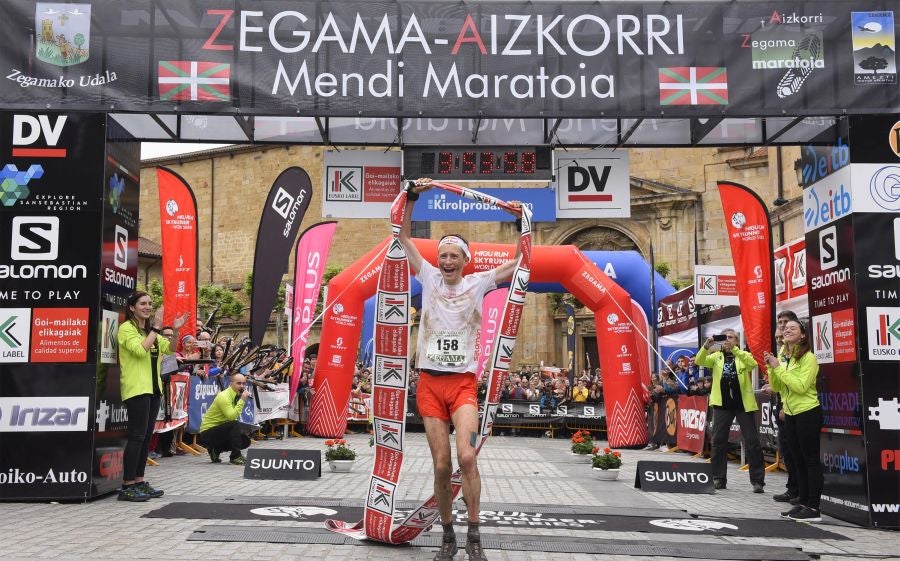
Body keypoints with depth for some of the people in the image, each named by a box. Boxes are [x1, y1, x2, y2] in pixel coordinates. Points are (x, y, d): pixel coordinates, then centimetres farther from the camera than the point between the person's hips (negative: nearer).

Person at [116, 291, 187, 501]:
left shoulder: (150, 330, 18)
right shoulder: (127, 328, -6)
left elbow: (169, 349, 15)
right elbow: (140, 350, -21)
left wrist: (175, 330, 0)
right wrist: (156, 328, -18)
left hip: (153, 388, 8)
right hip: (136, 389, -8)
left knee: (146, 436, 9)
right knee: (137, 436, -11)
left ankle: (139, 481, 15)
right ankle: (127, 486, -8)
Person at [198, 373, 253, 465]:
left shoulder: (236, 396, 5)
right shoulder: (224, 396, -22)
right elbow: (232, 416, -34)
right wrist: (242, 400, -29)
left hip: (220, 429, 9)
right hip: (207, 433, -9)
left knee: (245, 440, 3)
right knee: (235, 425, -30)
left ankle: (215, 450, 15)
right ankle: (235, 457, -22)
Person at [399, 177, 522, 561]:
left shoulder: (478, 283, 4)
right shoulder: (429, 278, 6)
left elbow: (522, 260, 5)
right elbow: (404, 236, 6)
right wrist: (412, 196, -4)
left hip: (463, 382, -1)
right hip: (430, 382, 2)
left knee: (467, 457, -19)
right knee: (441, 466, 2)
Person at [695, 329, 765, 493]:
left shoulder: (744, 355, 4)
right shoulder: (716, 356, 10)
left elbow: (752, 364, -18)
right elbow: (699, 361, -6)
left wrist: (734, 349, -25)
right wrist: (706, 347, -23)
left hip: (743, 404, -2)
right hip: (722, 404, 2)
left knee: (752, 442, -1)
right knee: (718, 440, 6)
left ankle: (757, 480, 8)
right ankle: (718, 478, 16)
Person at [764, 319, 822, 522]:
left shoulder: (808, 358, -13)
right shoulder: (782, 357, 9)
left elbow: (801, 386, -22)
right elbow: (776, 387, 8)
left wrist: (779, 368, -20)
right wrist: (771, 368, -7)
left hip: (808, 413, -8)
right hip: (790, 414, 8)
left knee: (811, 460, -3)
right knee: (799, 461, 14)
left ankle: (813, 509, 0)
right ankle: (802, 503, 21)